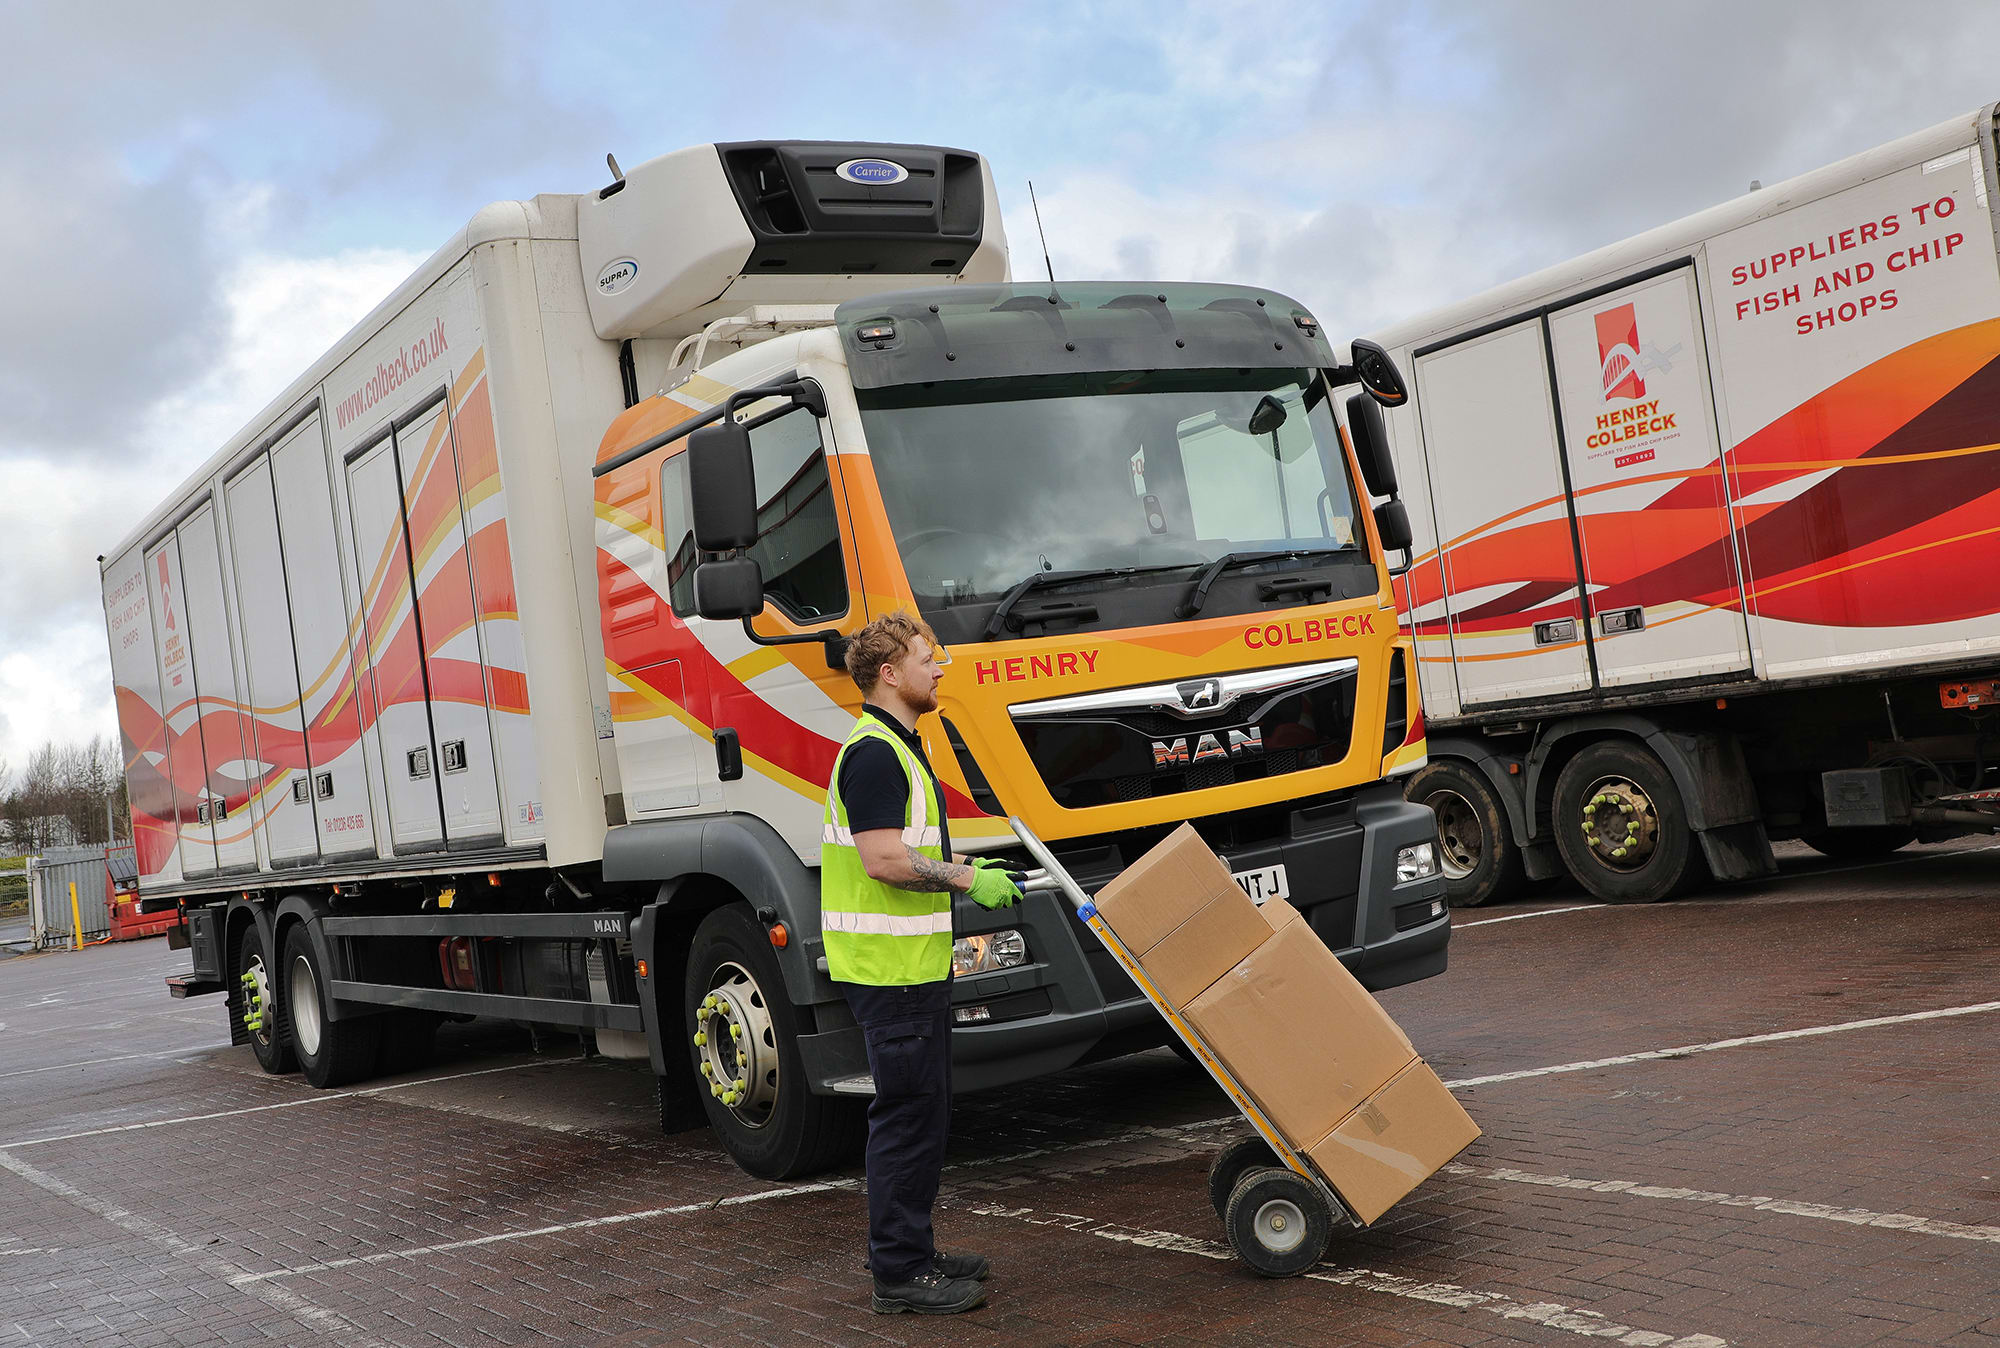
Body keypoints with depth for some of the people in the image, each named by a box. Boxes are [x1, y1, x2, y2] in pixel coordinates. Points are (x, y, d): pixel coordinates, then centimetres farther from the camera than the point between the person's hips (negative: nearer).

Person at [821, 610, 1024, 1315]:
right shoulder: (873, 753, -16)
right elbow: (883, 862, -23)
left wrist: (955, 862, 16)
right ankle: (898, 1275, 2)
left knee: (924, 1112, 15)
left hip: (913, 963, 11)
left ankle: (911, 1253, 24)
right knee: (907, 1112, -5)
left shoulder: (898, 748, 18)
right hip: (891, 965, -11)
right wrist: (965, 879, -16)